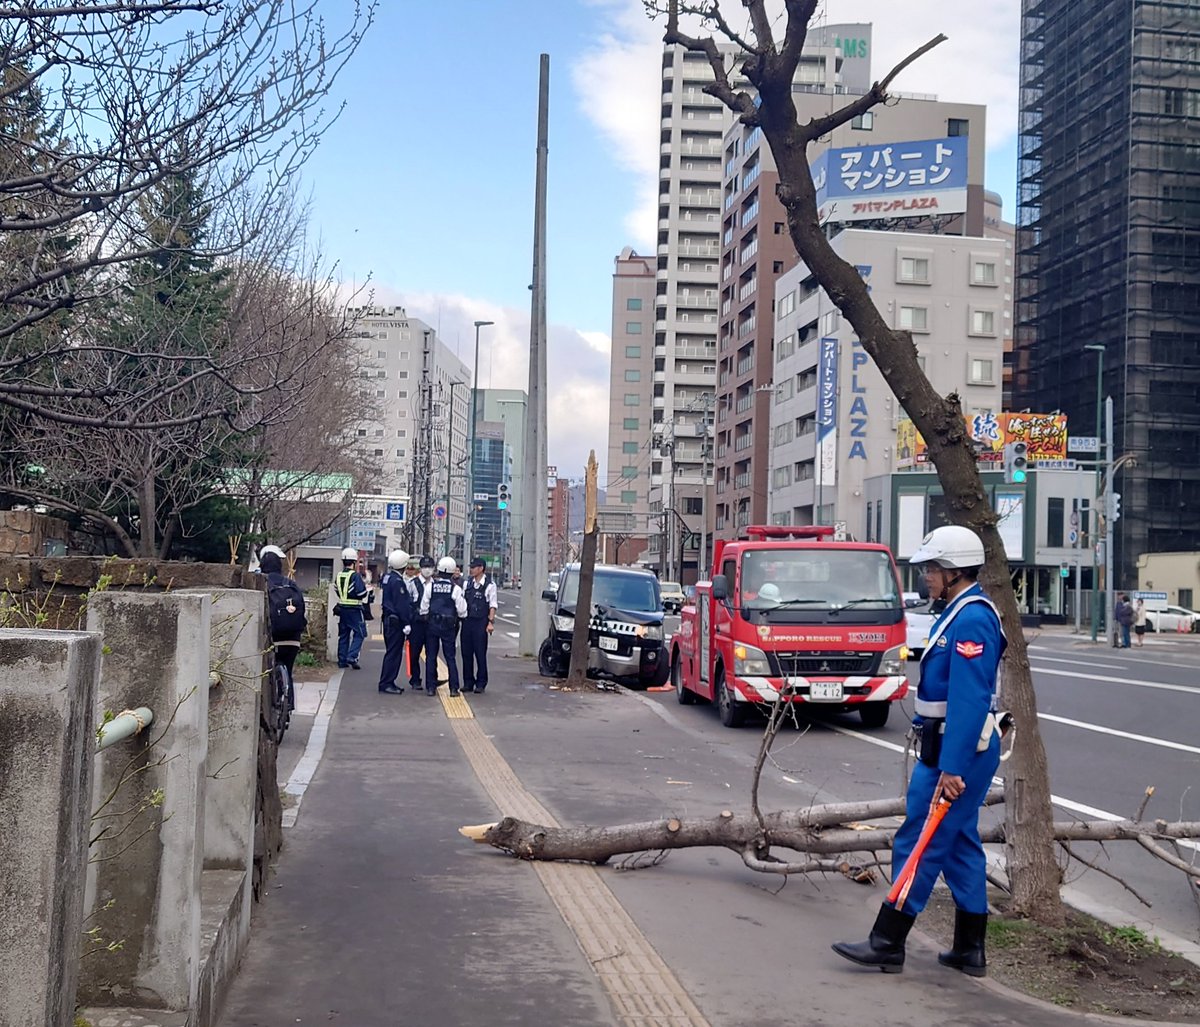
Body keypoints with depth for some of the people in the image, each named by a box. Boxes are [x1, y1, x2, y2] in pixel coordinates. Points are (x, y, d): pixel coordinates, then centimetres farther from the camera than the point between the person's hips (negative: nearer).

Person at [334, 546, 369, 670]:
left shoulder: (338, 576, 7)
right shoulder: (355, 576, -15)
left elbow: (337, 591, 13)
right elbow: (362, 593, -18)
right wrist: (364, 586, 2)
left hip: (342, 608, 7)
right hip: (354, 610, -7)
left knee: (343, 634, 13)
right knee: (359, 633, 0)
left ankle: (342, 660, 15)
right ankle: (352, 657, -13)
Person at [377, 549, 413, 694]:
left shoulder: (386, 576, 9)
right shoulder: (397, 581, -19)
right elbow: (401, 605, -19)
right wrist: (406, 623, -17)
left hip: (388, 618, 10)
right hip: (396, 621, -10)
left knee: (392, 651, 15)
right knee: (393, 652, -4)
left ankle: (388, 682, 21)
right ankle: (386, 684, -1)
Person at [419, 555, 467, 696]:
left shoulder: (430, 586, -5)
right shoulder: (455, 589, -9)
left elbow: (424, 607, 0)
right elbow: (462, 611, -6)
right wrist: (459, 618, 15)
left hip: (432, 624, 1)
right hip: (449, 626, -1)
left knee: (431, 656, 8)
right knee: (450, 657, 6)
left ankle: (430, 687, 7)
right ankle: (454, 688, 4)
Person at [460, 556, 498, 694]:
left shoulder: (490, 585, -4)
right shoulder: (468, 583, 11)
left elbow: (492, 605, -6)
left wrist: (491, 622, -11)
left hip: (481, 622, -5)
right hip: (467, 621, 5)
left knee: (480, 654, -2)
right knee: (466, 653, 7)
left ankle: (481, 683, 7)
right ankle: (468, 682, 15)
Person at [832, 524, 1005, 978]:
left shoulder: (971, 621, -19)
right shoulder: (961, 615, 15)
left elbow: (969, 701, -25)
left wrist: (951, 768, -26)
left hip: (956, 753, -11)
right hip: (951, 749, 11)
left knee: (919, 844, -4)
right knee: (959, 844, 14)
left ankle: (887, 944, 3)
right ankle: (969, 950, 21)